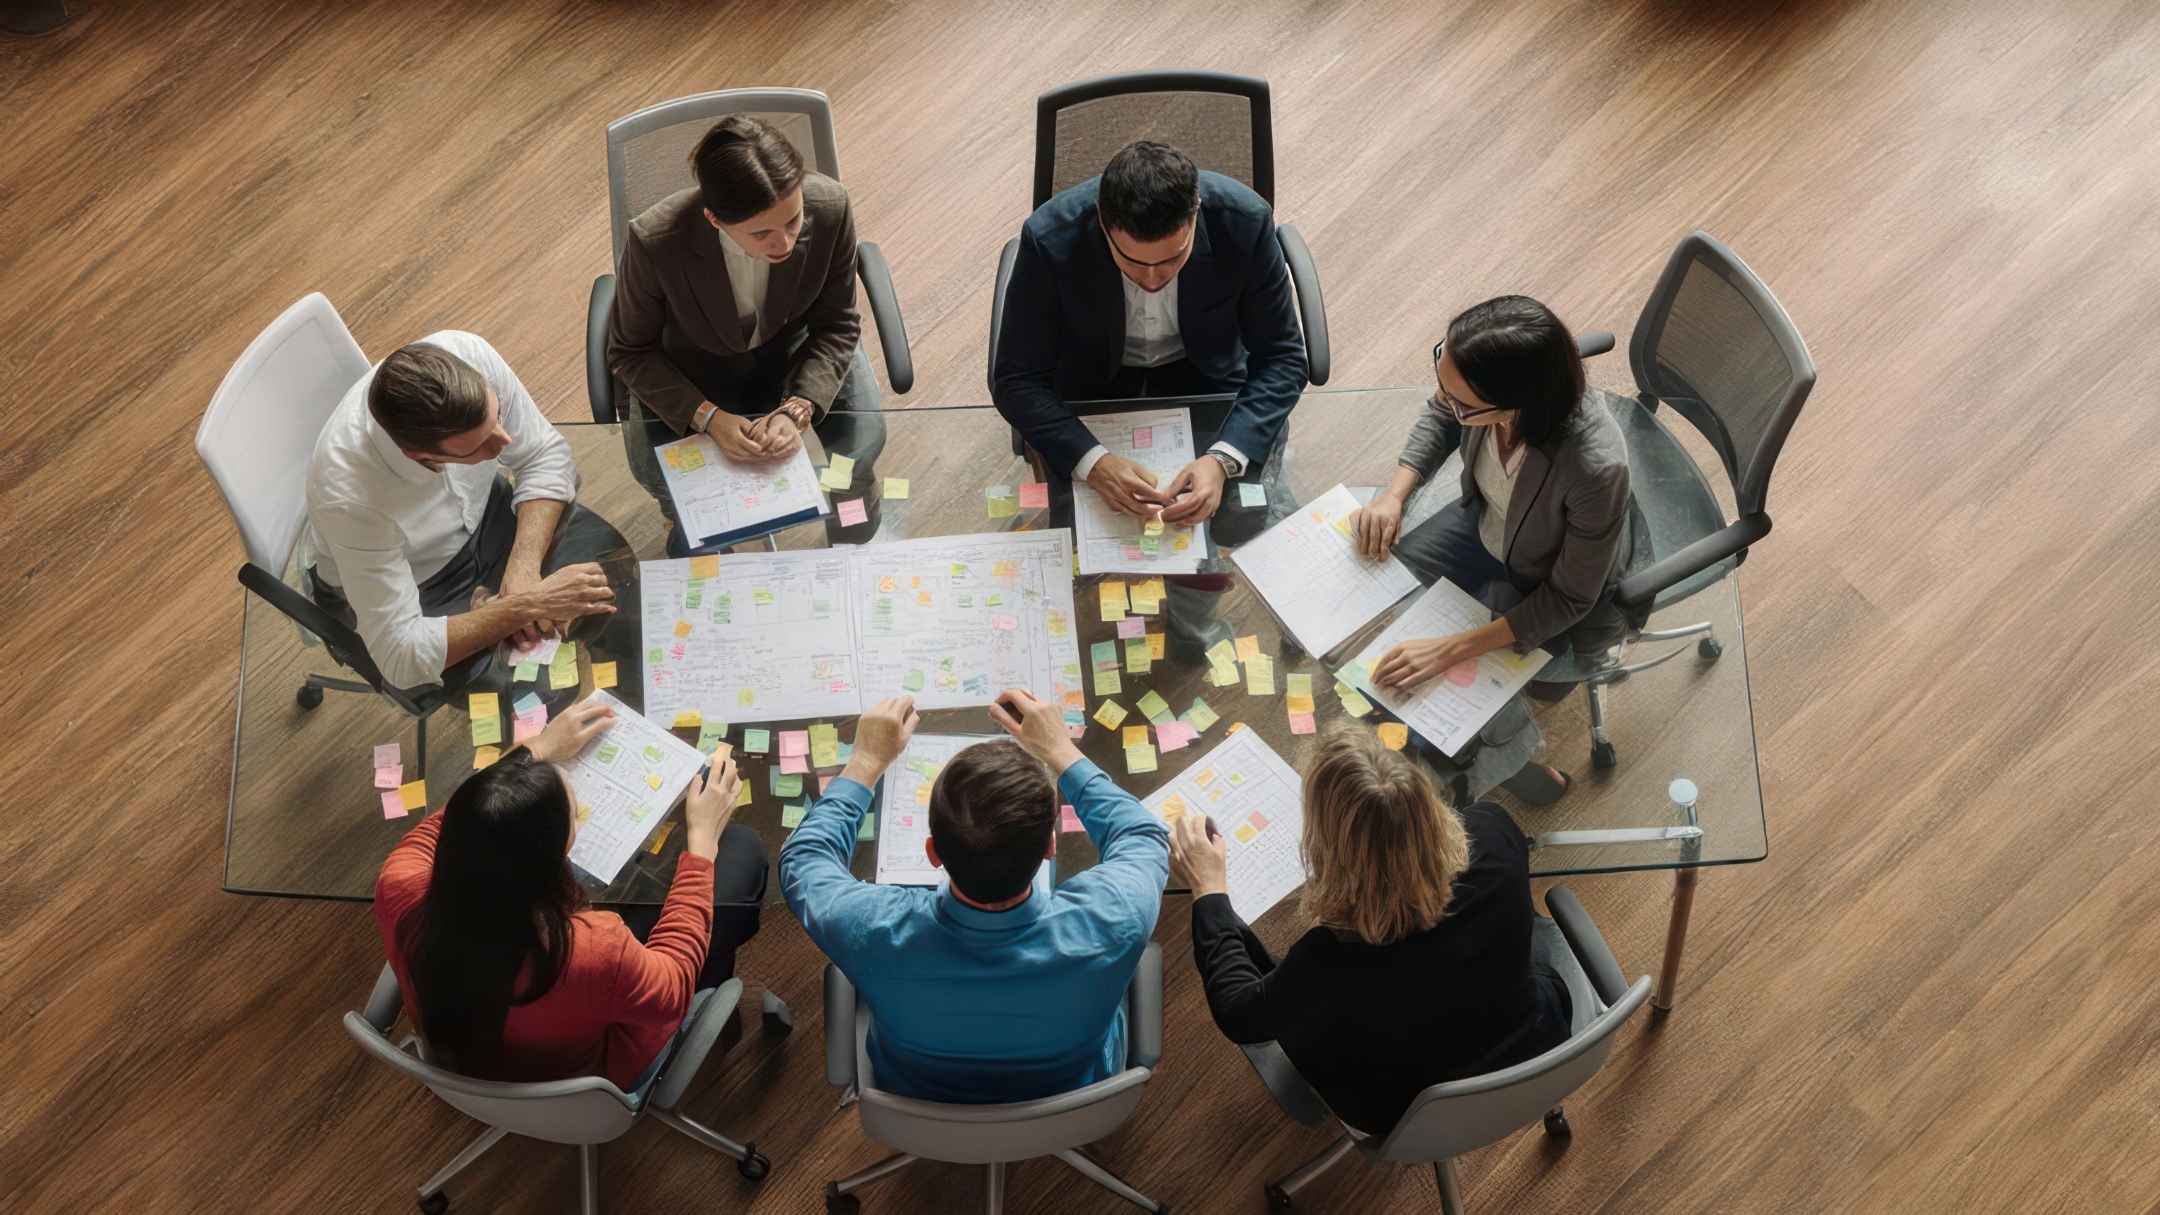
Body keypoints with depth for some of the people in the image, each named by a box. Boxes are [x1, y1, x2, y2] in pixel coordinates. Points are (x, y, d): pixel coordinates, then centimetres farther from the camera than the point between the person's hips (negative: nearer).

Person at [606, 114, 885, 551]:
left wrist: (798, 409, -29)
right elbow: (630, 352, -17)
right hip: (694, 364, -1)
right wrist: (707, 417, -30)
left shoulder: (830, 208, -31)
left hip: (795, 343, 1)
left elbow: (837, 326, -14)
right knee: (658, 470, -20)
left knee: (861, 444, -18)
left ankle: (854, 554, 20)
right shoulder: (654, 242, -35)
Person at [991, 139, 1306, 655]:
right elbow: (1016, 380, -22)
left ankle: (1191, 614, 13)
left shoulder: (1244, 220, -28)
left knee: (1254, 525, -20)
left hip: (1206, 377, 0)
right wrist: (1093, 462, -40)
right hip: (1092, 386, 0)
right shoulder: (1050, 239, -29)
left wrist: (1223, 459, -35)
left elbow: (1281, 358, -18)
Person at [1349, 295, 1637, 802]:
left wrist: (1451, 650, -29)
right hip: (1483, 524, 5)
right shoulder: (1473, 388, -30)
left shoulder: (1595, 467, -43)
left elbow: (1569, 598, -26)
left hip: (1545, 585, -5)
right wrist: (1394, 493, -17)